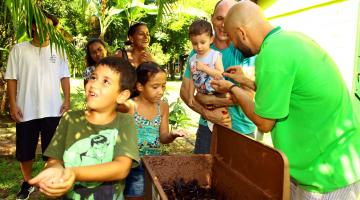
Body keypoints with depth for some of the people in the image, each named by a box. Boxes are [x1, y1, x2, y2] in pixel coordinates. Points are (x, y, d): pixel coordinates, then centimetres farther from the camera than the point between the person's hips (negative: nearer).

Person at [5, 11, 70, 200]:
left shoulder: (58, 50, 5)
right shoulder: (19, 49, 0)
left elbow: (64, 77, 6)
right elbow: (12, 78, 0)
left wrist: (67, 100, -3)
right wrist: (13, 104, -7)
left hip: (52, 110, 1)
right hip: (26, 111, 0)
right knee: (25, 151, 12)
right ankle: (27, 183, 34)